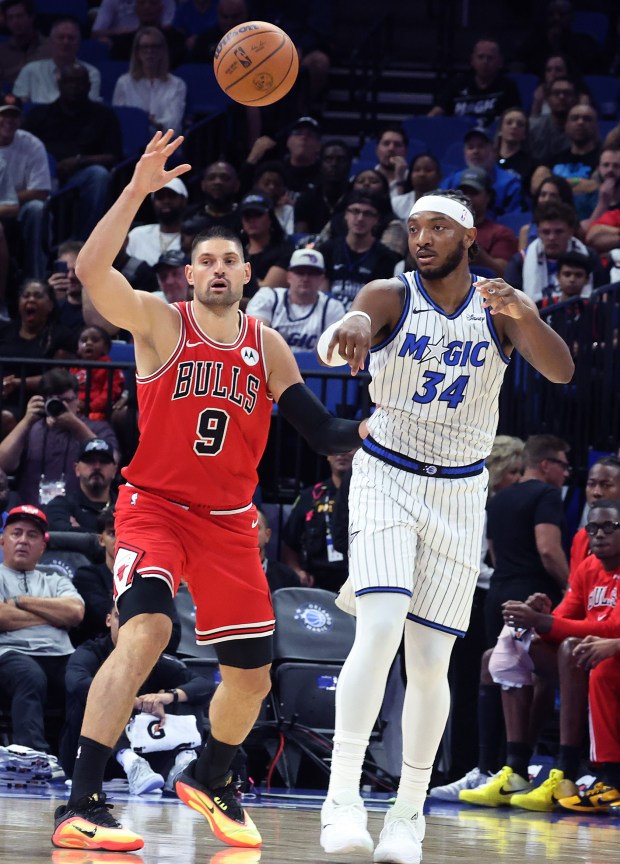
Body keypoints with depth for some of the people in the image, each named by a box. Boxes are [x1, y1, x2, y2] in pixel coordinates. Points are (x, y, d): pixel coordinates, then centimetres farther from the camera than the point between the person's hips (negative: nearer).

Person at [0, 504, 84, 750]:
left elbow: (75, 612, 8)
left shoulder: (55, 581, 31)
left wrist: (20, 601, 6)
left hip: (60, 657, 4)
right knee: (31, 676, -41)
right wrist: (53, 615, 8)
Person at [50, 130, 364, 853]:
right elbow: (91, 270, -24)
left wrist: (372, 429, -13)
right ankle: (80, 806, -31)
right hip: (154, 503, -5)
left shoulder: (267, 348, 6)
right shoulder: (161, 324, -6)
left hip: (229, 520, 5)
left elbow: (322, 434, 7)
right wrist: (137, 190, -33)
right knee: (145, 631, -30)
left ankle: (209, 779, 41)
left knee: (251, 676, 9)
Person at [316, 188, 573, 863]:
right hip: (387, 477, -2)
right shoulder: (391, 296, -8)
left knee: (430, 661, 2)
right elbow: (342, 336, -29)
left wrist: (523, 315, -35)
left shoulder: (498, 306, -1)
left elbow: (561, 371, -15)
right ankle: (342, 796, -23)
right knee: (379, 629, -22)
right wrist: (350, 327, -55)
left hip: (459, 491, 2)